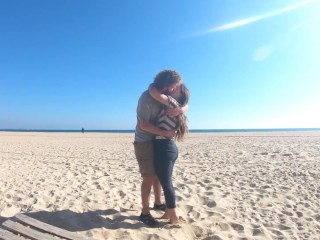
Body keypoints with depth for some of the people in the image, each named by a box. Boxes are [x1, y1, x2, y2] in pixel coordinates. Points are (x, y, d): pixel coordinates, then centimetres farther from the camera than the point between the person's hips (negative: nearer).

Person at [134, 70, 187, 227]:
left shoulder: (165, 96, 2)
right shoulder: (146, 97, -21)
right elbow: (144, 124, -26)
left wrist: (181, 109, -19)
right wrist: (165, 133, -25)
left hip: (157, 141, 8)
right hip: (144, 143, -8)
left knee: (158, 174, 17)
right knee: (149, 177, -5)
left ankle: (158, 203, 36)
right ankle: (145, 213, 10)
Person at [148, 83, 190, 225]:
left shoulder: (172, 103, -11)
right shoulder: (173, 109, 16)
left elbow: (154, 93, -22)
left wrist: (151, 85, -1)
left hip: (164, 148, -9)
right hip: (169, 147, 9)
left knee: (166, 183, 2)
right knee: (167, 182, 17)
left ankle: (174, 217, 16)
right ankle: (168, 213, 31)